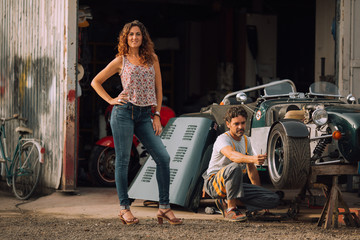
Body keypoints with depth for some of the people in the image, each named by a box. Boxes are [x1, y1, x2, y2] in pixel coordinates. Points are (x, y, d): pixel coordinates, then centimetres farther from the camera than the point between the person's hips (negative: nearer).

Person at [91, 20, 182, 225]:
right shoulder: (121, 61, 5)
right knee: (123, 160, -2)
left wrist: (157, 115, 7)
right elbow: (96, 82, 12)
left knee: (163, 157, -8)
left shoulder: (152, 59, 12)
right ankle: (124, 208, 6)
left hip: (145, 116, 3)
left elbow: (158, 88, 14)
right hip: (124, 112, -3)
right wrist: (111, 100, 1)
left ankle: (164, 207, -4)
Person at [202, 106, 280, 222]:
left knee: (274, 199, -9)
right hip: (213, 183, -7)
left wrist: (260, 194, 18)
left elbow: (251, 169, 18)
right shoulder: (223, 139, -16)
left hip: (235, 185, 8)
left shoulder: (246, 140, 9)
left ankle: (227, 203, -2)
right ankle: (231, 209, -27)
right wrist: (252, 159, -59)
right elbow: (232, 155, -40)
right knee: (235, 167, -41)